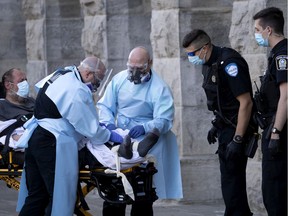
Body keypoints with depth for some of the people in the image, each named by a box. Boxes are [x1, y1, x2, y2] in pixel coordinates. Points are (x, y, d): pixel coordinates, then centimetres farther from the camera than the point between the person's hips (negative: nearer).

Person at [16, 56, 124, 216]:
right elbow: (91, 129, -12)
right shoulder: (77, 91, -17)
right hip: (51, 145, -10)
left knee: (36, 196, 12)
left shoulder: (61, 74, 14)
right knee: (60, 198, -6)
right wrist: (110, 136, 6)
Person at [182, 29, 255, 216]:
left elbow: (246, 103, -24)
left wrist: (237, 140, -25)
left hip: (237, 128, -10)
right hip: (226, 127, 10)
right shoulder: (209, 64, 9)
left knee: (231, 178, -9)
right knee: (230, 174, 15)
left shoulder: (229, 64, -21)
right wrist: (217, 125, 21)